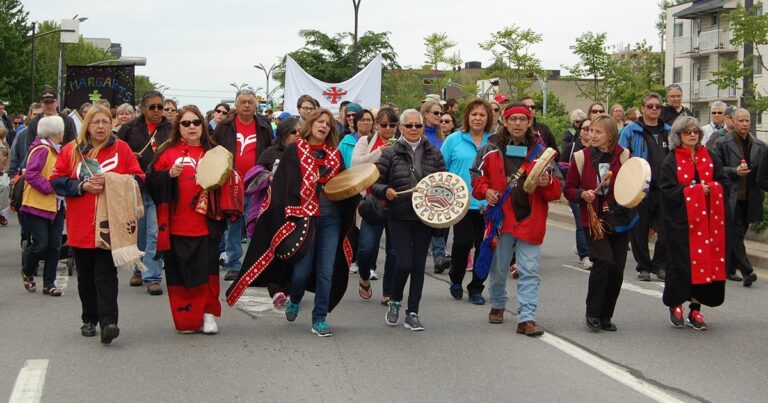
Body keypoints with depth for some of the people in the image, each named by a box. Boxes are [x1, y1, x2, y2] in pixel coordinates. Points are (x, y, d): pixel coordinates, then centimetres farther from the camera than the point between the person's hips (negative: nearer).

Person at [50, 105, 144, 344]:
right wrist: (82, 186, -12)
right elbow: (57, 181, 3)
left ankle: (108, 321, -16)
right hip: (80, 226, 2)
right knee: (86, 276, 12)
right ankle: (89, 319, 24)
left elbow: (137, 179, 1)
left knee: (106, 274, -10)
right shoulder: (70, 151, 7)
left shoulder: (122, 149, 4)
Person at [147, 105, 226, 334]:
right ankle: (186, 320, 13)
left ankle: (207, 313, 12)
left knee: (206, 270, -1)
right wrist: (169, 174, -16)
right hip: (177, 226, -1)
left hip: (206, 225, 1)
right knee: (181, 272, 2)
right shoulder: (168, 152, 5)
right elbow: (151, 182, 0)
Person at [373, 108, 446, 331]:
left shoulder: (434, 154, 6)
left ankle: (412, 313, 15)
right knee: (404, 263, -10)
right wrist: (385, 191, -21)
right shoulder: (390, 153, -1)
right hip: (399, 216, -2)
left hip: (425, 217, 2)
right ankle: (395, 302, 17)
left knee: (419, 264, 4)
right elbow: (375, 183, 0)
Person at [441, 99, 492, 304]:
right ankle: (456, 280, 19)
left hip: (488, 204, 2)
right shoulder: (454, 140, 4)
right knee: (463, 242, -8)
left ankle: (476, 288, 19)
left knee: (484, 246, 4)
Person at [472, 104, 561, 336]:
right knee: (498, 269, 14)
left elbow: (555, 191, 5)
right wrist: (486, 191, -8)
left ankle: (527, 318, -4)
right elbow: (478, 176, 11)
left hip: (530, 220, -1)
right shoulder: (492, 149, 4)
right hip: (501, 217, 1)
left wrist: (547, 183, -17)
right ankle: (497, 305, 37)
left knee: (530, 271, -5)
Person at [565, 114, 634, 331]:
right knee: (604, 260, -20)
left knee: (617, 269, 2)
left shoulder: (624, 156, -1)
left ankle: (605, 316, 19)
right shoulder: (581, 157, -2)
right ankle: (592, 313, -5)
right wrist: (582, 195, -15)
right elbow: (569, 189, 4)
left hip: (619, 221, 2)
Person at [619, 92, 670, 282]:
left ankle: (660, 265, 18)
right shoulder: (631, 131, 2)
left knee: (666, 231, 1)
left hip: (663, 190, 3)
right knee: (640, 232, 4)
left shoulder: (669, 132, 14)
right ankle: (643, 267, 17)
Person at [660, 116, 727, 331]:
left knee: (705, 260, 1)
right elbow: (668, 191, -11)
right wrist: (696, 190, -13)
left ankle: (695, 309, 9)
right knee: (681, 261, -2)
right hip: (681, 220, -4)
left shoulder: (709, 157, 10)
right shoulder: (671, 161, -3)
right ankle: (676, 305, 17)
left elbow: (723, 182, 7)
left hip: (707, 220, 4)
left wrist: (709, 189, -13)